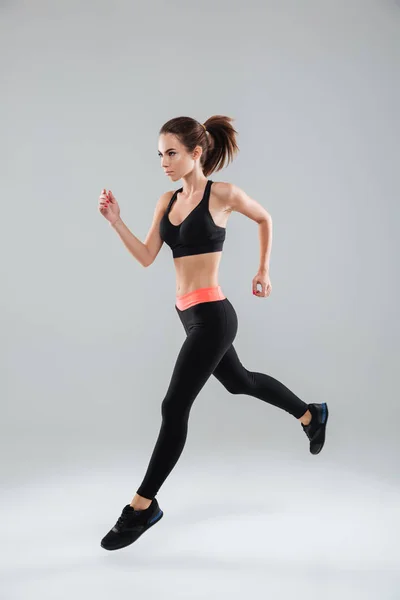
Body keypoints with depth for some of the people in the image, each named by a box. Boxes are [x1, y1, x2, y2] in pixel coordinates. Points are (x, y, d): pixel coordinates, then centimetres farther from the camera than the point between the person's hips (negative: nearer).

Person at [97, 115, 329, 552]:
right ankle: (311, 415, 48)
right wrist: (115, 221, -10)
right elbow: (146, 257, 1)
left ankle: (142, 507, 7)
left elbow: (265, 219, 7)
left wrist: (263, 270, 10)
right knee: (238, 382, 25)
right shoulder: (167, 201, 7)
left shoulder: (223, 194, -10)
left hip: (211, 315, -9)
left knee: (174, 408, -6)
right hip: (190, 314, 9)